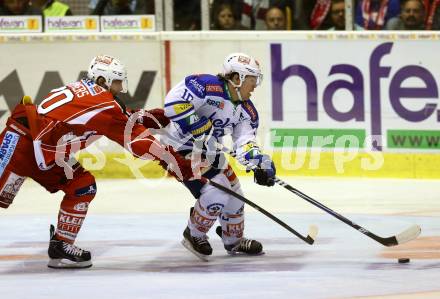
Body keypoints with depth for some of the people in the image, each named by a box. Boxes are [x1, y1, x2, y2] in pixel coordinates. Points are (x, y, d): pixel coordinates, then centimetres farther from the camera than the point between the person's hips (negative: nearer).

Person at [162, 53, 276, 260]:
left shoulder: (246, 110, 1)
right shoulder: (208, 87, -25)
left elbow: (245, 141, -8)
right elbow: (174, 103, -34)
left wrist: (261, 163, -28)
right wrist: (201, 130, -34)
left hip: (209, 151, 10)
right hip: (181, 148, -10)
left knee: (233, 192, 15)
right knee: (216, 192, -19)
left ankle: (234, 240, 38)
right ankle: (194, 236, 4)